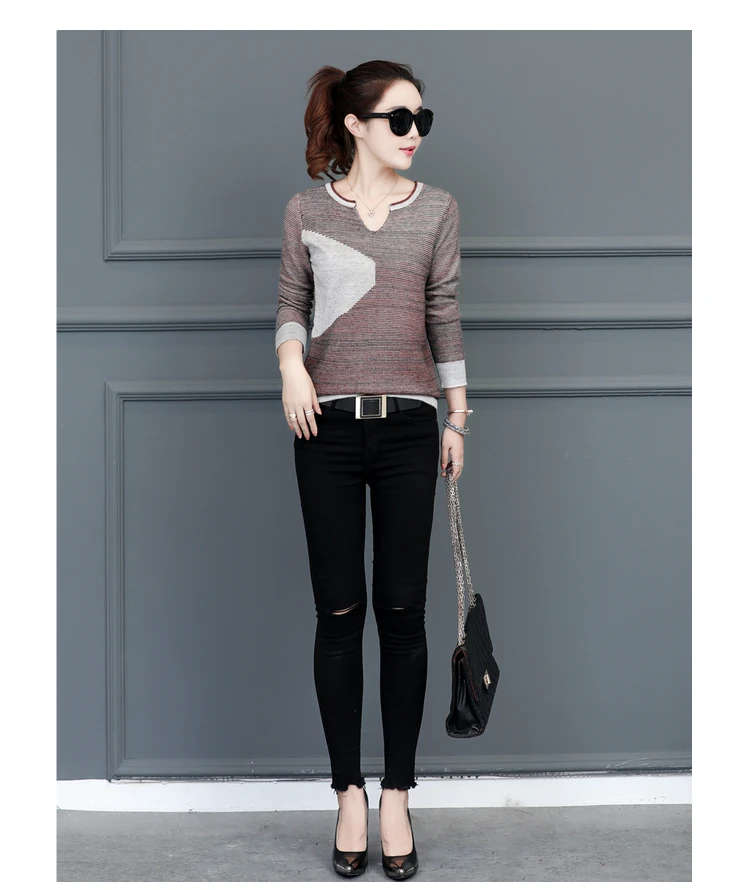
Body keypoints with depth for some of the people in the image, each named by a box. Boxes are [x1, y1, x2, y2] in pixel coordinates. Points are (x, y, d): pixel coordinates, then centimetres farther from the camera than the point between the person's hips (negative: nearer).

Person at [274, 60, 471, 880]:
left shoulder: (436, 210, 8)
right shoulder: (306, 210, 5)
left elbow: (445, 315, 10)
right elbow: (291, 303, 9)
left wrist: (458, 417, 9)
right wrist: (291, 362, -12)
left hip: (408, 424, 1)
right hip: (328, 426, 0)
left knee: (402, 609, 1)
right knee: (338, 611, 2)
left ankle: (397, 795, 12)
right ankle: (349, 792, 13)